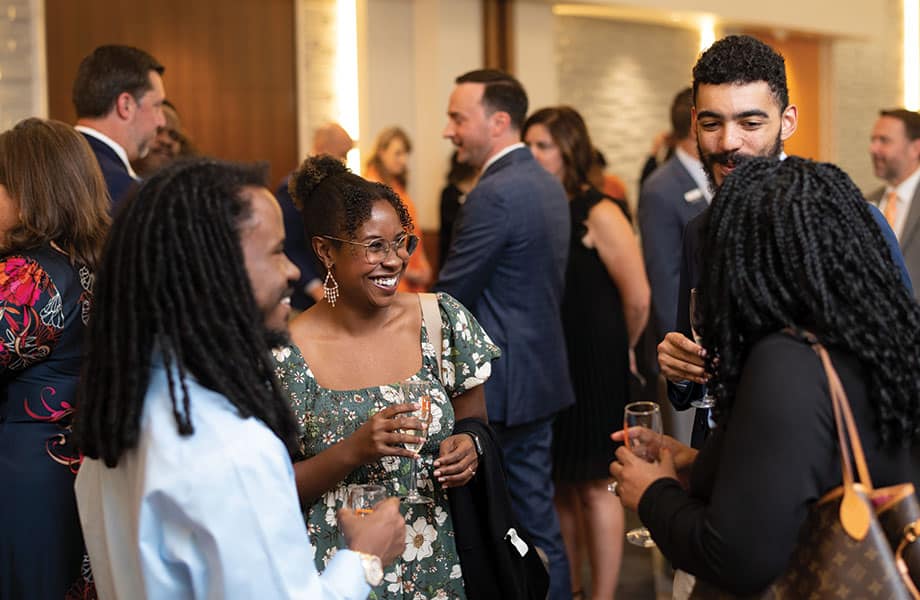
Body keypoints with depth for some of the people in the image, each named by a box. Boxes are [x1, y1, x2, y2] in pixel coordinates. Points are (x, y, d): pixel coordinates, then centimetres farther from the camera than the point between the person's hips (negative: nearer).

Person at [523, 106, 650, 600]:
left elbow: (638, 298, -14)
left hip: (592, 370, -6)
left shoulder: (598, 214, -12)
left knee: (594, 485, 2)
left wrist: (618, 351, -1)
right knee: (558, 484, 15)